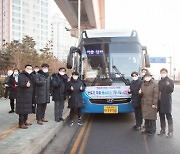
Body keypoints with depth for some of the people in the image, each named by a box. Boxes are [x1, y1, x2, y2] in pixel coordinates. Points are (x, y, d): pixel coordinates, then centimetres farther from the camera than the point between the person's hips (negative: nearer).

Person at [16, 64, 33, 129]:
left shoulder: (30, 76, 17)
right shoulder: (22, 75, -11)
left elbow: (32, 84, 25)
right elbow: (20, 83, -29)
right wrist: (25, 85, -46)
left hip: (28, 96, 9)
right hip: (23, 95, -9)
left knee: (27, 108, 14)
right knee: (22, 109, -8)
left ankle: (24, 121, 24)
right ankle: (21, 123, -4)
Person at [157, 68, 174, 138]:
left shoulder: (170, 81, -4)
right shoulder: (160, 82, 13)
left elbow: (171, 90, -16)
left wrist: (168, 85, -35)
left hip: (167, 101, -6)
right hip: (160, 102, 6)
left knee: (168, 116, -1)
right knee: (161, 116, 12)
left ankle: (170, 131, 6)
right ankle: (163, 130, 24)